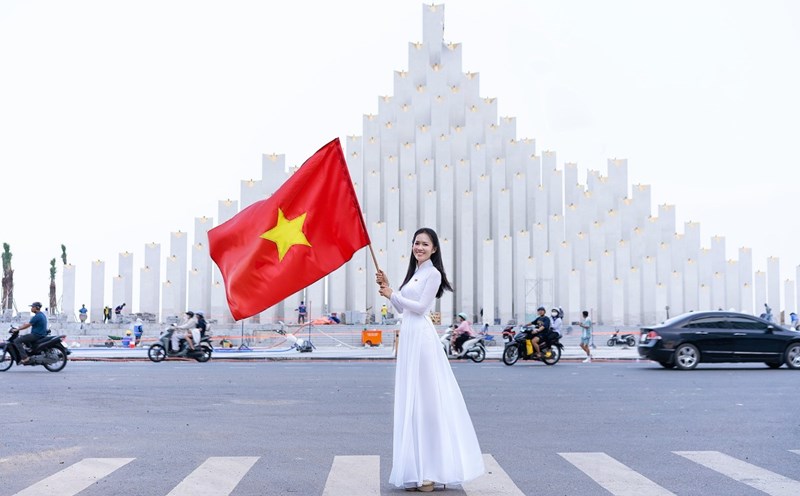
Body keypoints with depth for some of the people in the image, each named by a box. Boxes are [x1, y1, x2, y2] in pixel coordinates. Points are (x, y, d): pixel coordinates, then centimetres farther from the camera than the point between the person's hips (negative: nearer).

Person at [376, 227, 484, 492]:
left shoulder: (432, 273, -6)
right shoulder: (414, 273, 19)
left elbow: (421, 306, -13)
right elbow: (401, 308, 20)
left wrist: (392, 294, -6)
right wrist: (387, 287, 9)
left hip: (421, 337, -9)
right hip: (409, 336, 9)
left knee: (425, 398, -6)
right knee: (411, 399, 9)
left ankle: (430, 469, 0)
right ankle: (418, 468, 15)